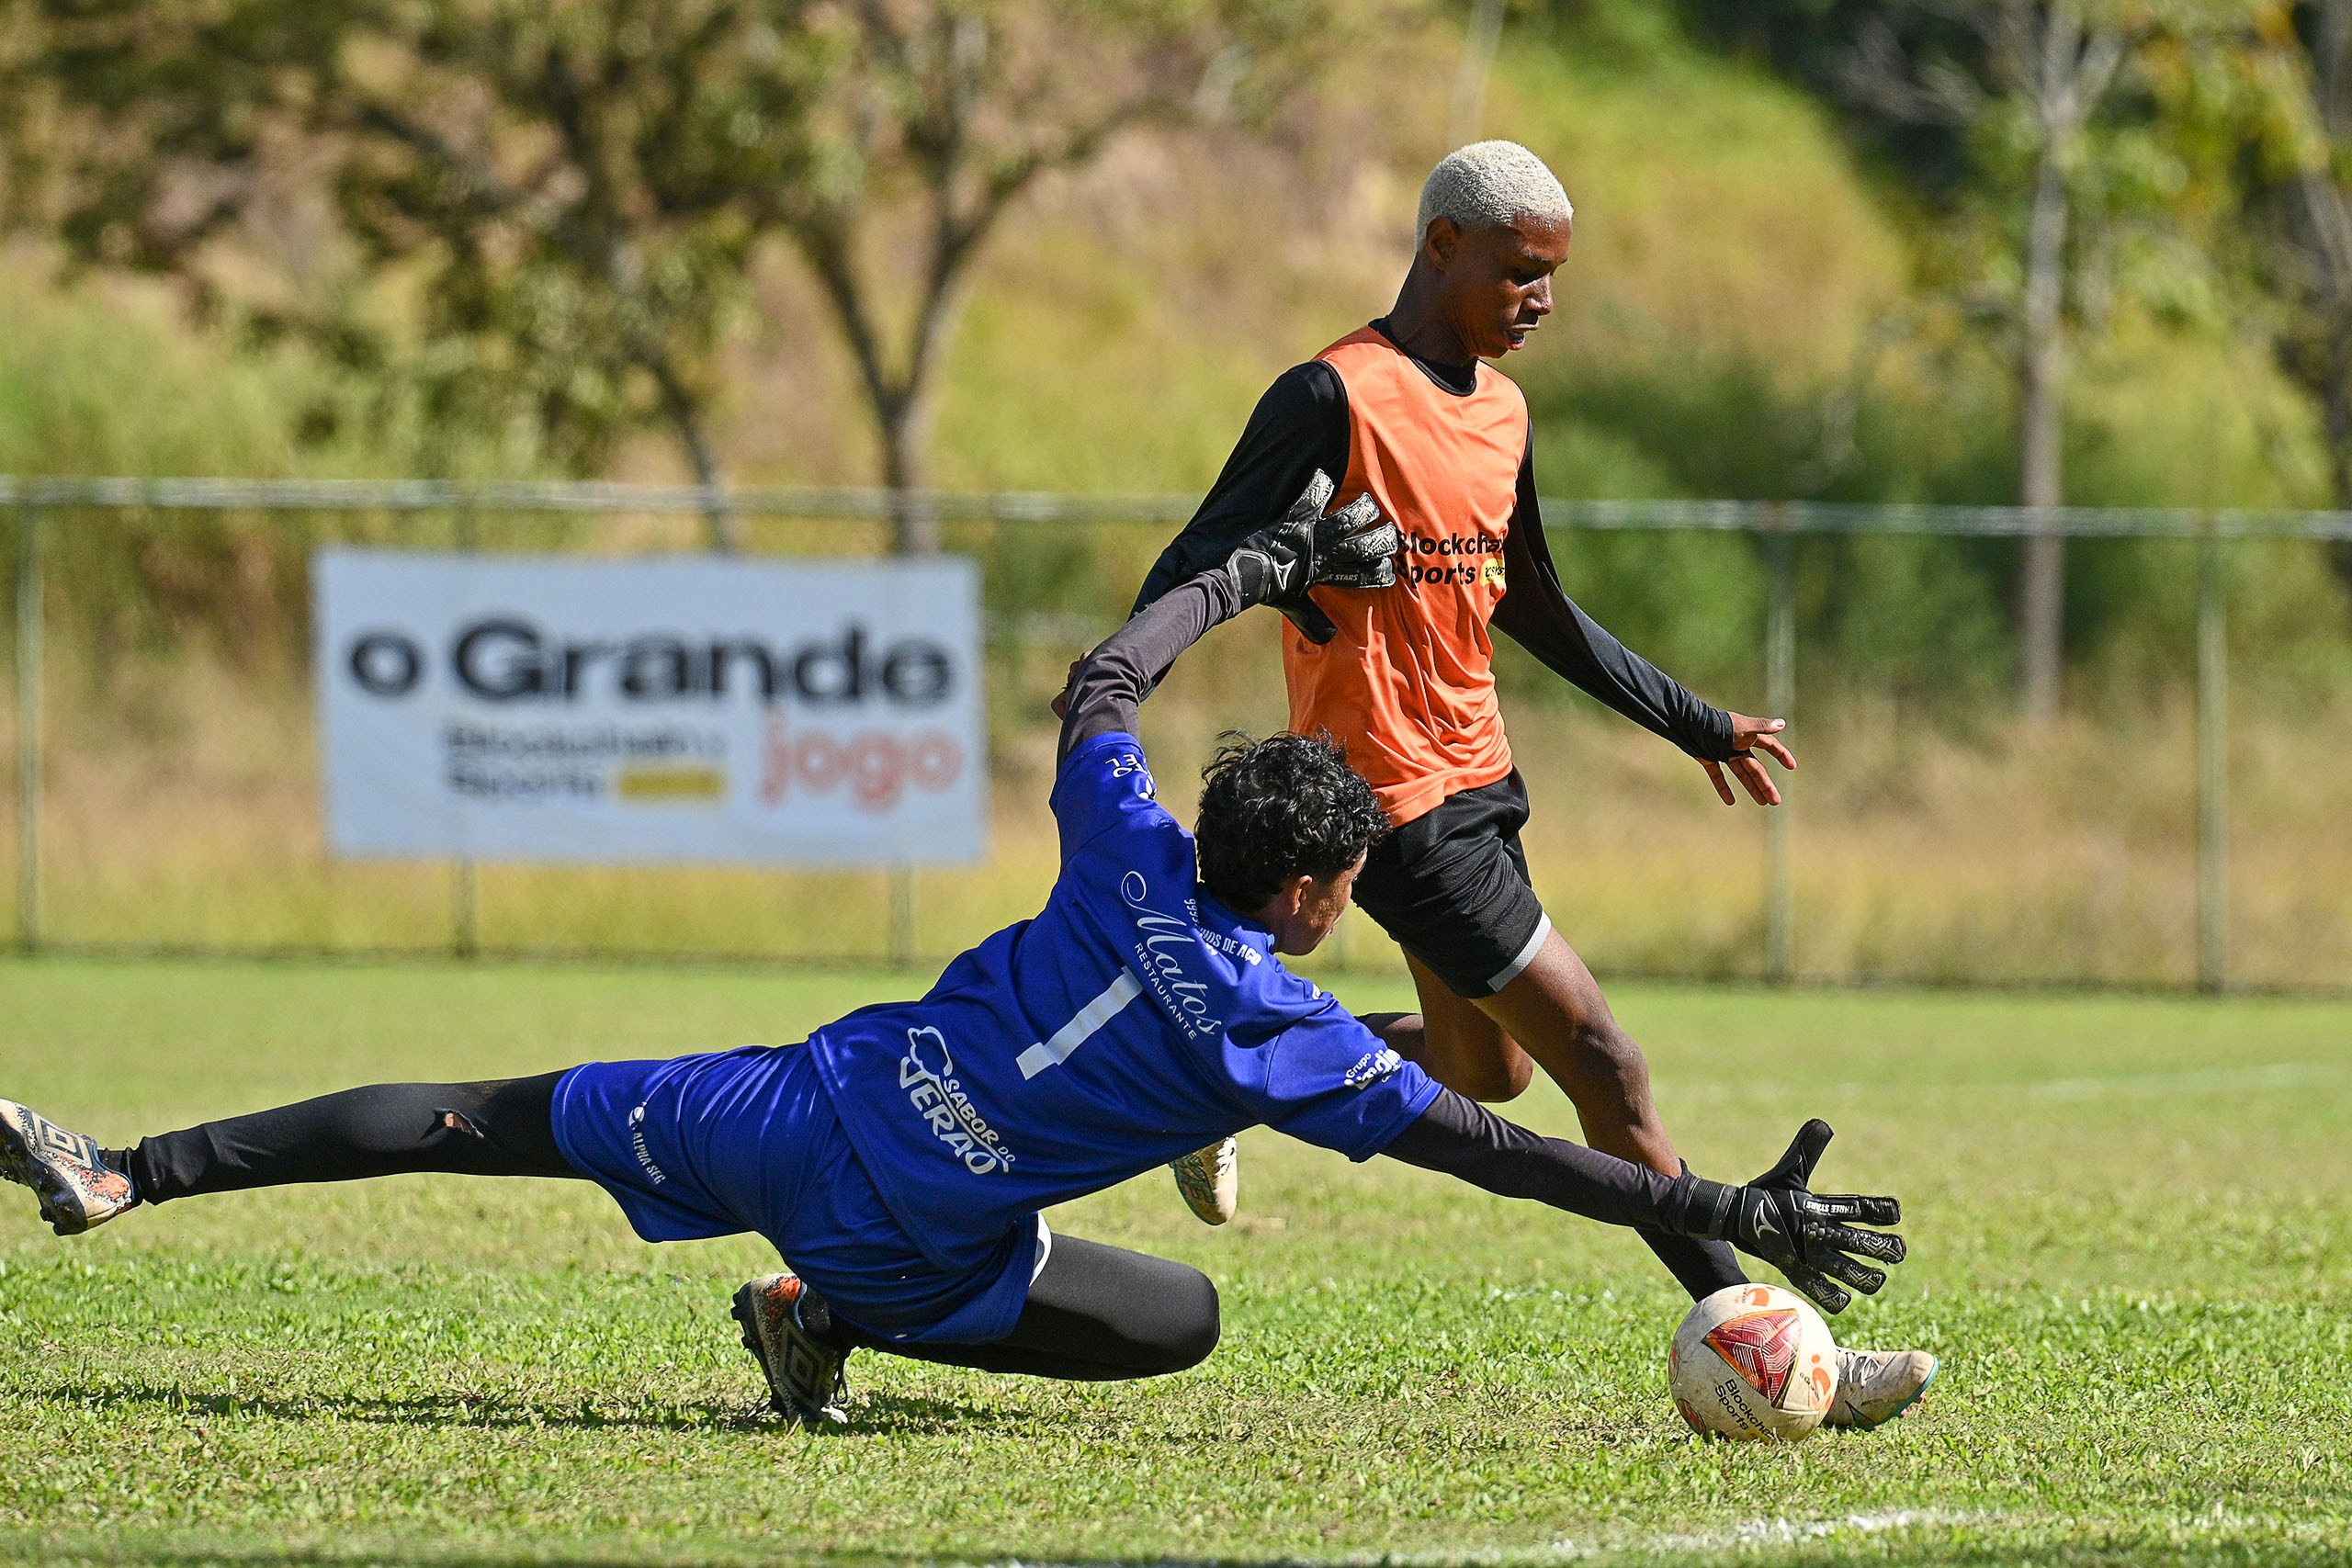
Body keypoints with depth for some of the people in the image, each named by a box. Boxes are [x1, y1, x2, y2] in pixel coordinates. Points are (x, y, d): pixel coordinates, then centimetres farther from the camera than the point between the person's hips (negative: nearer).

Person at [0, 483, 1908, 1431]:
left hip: (788, 1106, 3)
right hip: (909, 1239, -3)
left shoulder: (1130, 857, -5)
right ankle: (831, 1326, 8)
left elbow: (1102, 681, 11)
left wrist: (1263, 566, 22)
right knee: (1184, 1315, 13)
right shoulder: (1281, 1035, -13)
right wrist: (1727, 1211, -10)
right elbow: (1484, 1148, -13)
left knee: (494, 1117, 13)